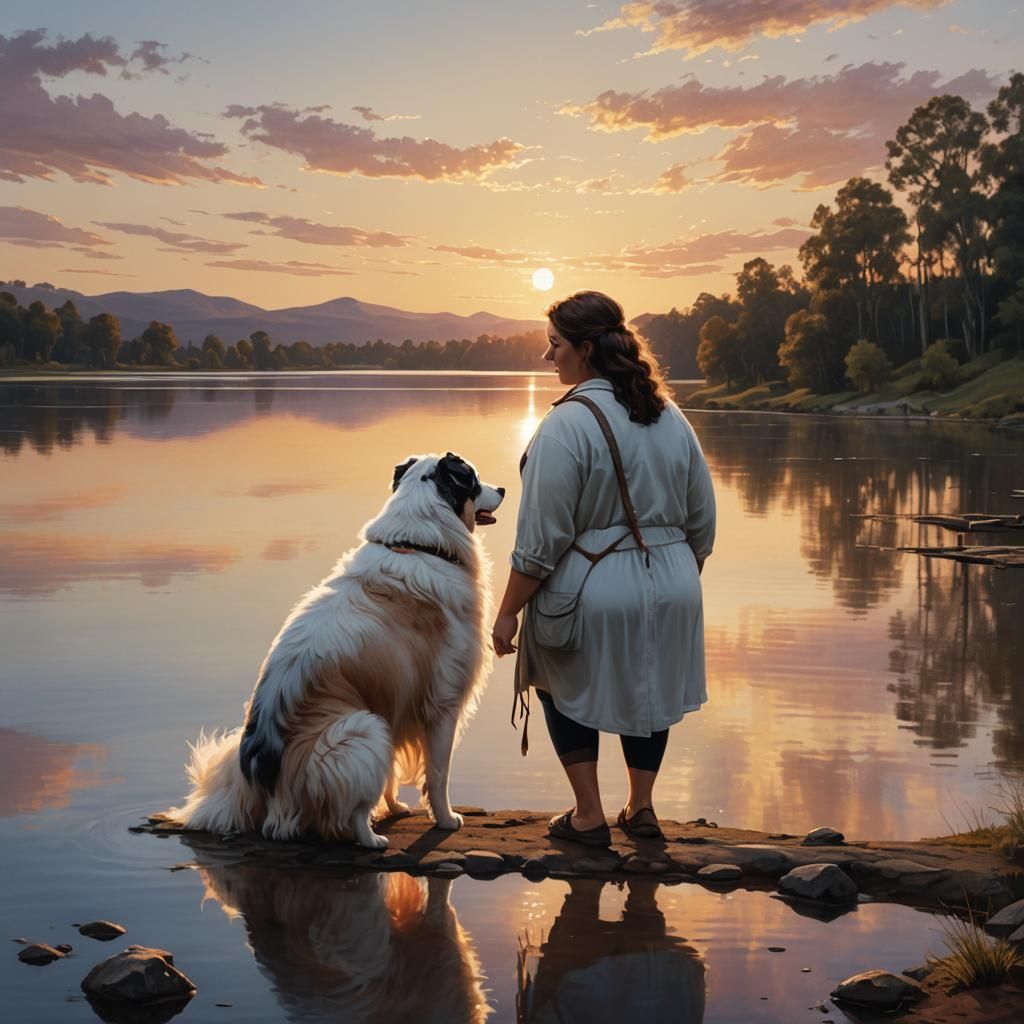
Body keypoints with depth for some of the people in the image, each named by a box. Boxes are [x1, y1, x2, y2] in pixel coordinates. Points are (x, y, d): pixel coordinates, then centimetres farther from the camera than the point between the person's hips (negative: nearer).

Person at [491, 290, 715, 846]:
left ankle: (588, 815, 17)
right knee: (648, 689, 24)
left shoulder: (566, 424, -17)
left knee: (570, 689, 17)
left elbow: (542, 538, -18)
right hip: (670, 588, 6)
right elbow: (702, 522, 10)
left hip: (591, 591, -5)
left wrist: (509, 611, -10)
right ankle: (641, 806, 31)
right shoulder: (671, 418, 5)